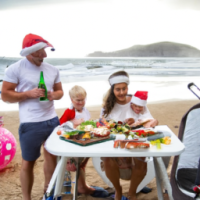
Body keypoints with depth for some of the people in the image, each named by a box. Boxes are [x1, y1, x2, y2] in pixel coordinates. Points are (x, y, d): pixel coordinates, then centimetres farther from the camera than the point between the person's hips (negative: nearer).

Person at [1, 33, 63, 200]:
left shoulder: (52, 70, 7)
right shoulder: (15, 69, -8)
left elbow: (60, 91, 16)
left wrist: (54, 95, -7)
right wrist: (28, 94, -19)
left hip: (52, 120, 6)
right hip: (30, 124, -5)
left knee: (52, 157, 16)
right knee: (28, 163, 5)